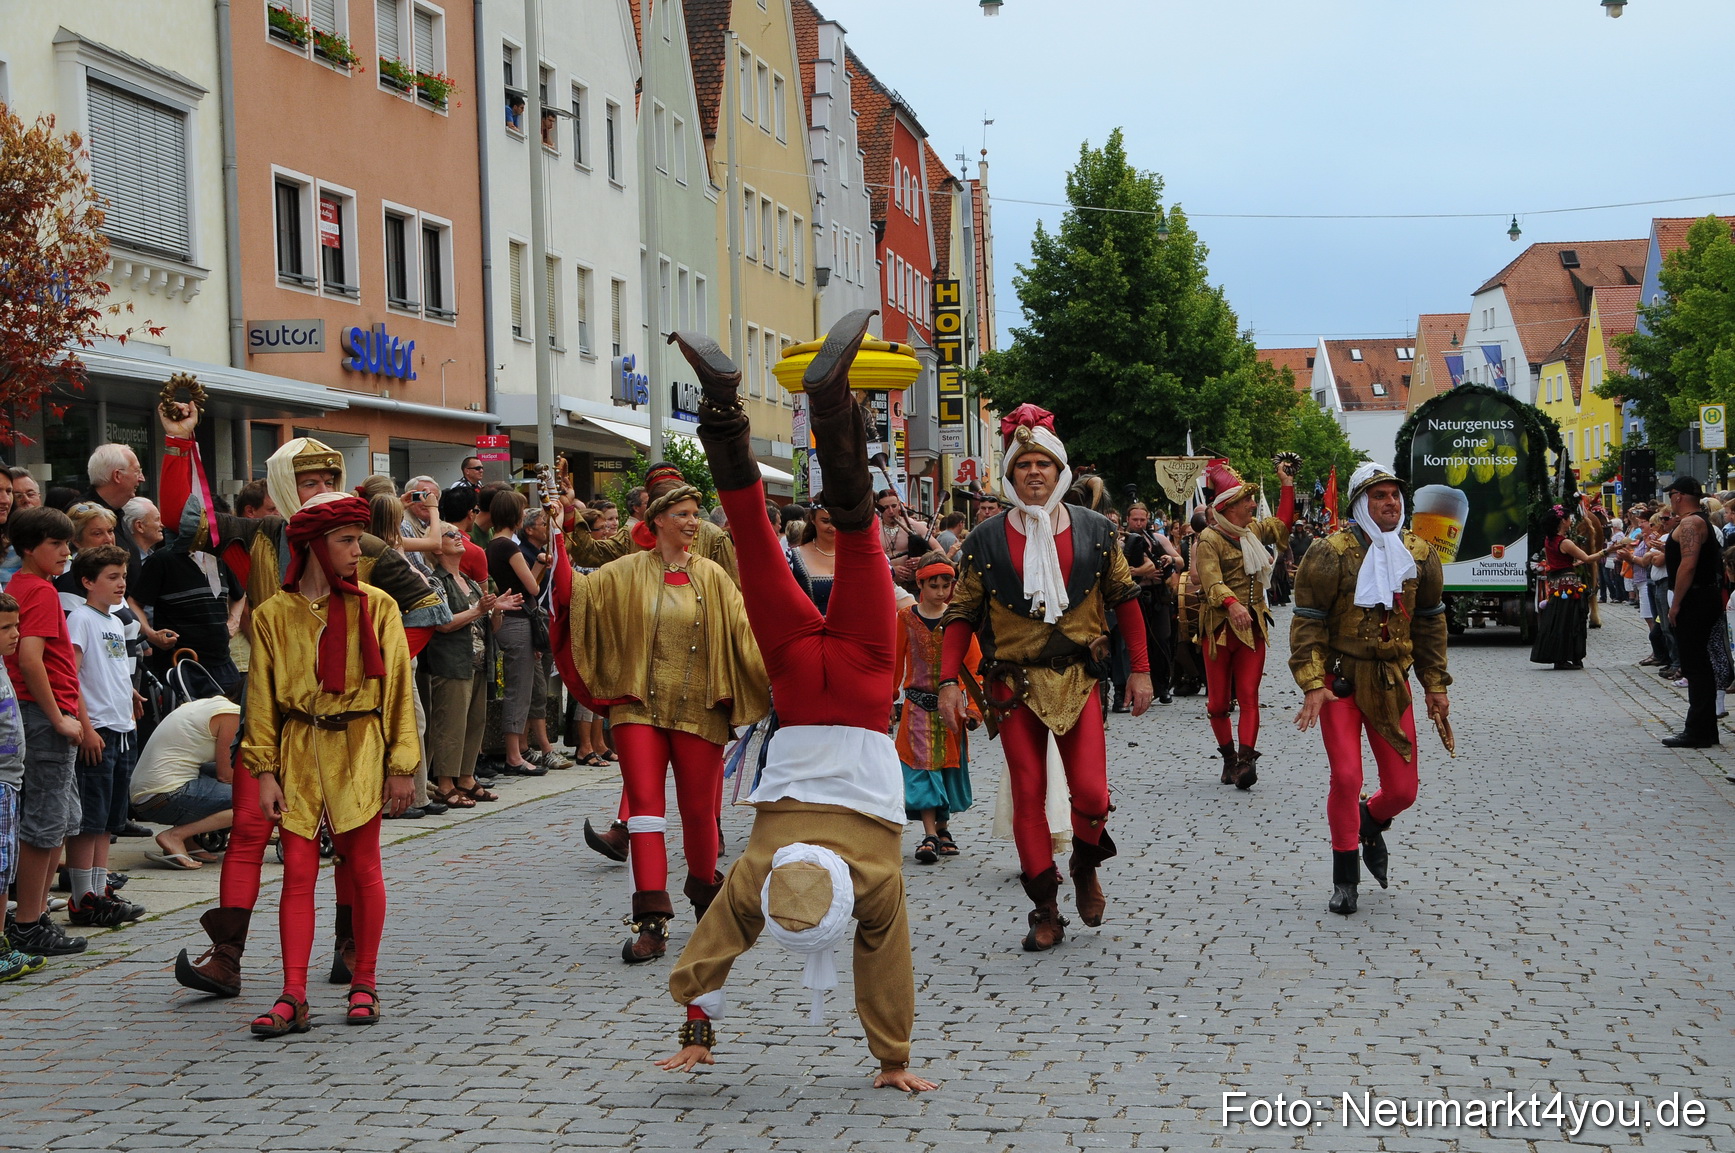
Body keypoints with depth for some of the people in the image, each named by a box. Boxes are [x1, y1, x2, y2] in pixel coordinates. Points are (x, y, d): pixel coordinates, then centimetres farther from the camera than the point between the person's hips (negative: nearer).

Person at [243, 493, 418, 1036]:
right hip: (299, 750, 1)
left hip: (359, 748, -1)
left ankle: (363, 984, 17)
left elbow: (398, 686, 2)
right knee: (298, 871, -3)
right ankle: (293, 996, -2)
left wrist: (402, 764, -2)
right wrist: (265, 771, -3)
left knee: (362, 867, 4)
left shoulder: (375, 607, 1)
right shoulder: (273, 615, 3)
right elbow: (262, 696, 4)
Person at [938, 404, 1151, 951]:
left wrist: (1140, 670, 7)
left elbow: (1125, 598, 10)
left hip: (1078, 679, 0)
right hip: (1015, 684, 0)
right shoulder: (987, 539, 0)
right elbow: (963, 613, 3)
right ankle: (1046, 912, 12)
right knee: (1028, 795, 0)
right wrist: (949, 682, -5)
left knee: (1091, 792, -10)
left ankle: (1086, 865, 23)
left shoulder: (1093, 531, 3)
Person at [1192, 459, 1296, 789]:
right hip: (1219, 627, -5)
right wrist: (1232, 603, -41)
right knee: (1219, 700, 3)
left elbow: (1282, 524, 33)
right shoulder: (1209, 539, -9)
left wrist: (1287, 484, 30)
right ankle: (1229, 757, 19)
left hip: (1252, 626, 5)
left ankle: (1246, 760, -16)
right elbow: (1211, 578, -23)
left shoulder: (1254, 530, 13)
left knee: (1249, 696, -8)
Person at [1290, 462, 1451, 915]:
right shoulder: (1331, 553, -10)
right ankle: (1345, 879, 7)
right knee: (1346, 777, -11)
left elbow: (1429, 621, 15)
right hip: (1340, 680, -4)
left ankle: (1370, 821, 40)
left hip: (1392, 682, 4)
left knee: (1402, 789, 3)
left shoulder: (1419, 554, 6)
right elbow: (1308, 622, -9)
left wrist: (1435, 684, 13)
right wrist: (1312, 685, -17)